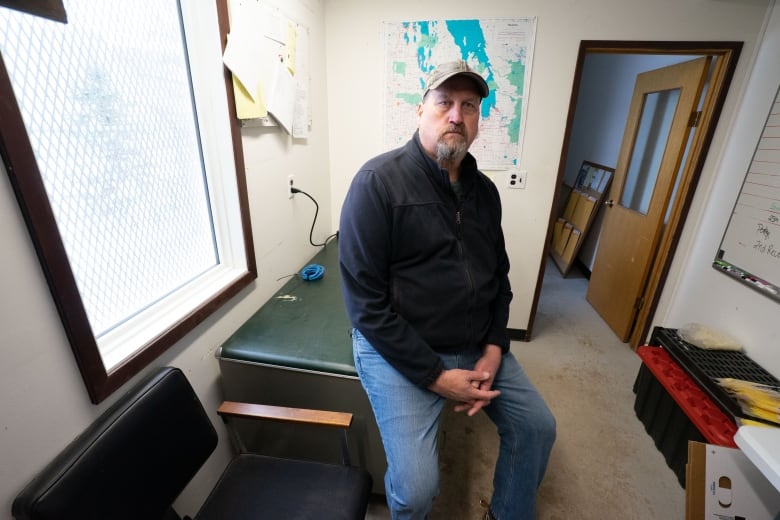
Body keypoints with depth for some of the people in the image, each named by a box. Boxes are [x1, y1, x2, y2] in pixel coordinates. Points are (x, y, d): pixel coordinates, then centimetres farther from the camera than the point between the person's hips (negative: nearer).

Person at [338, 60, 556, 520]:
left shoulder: (485, 190, 5)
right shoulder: (379, 181, -16)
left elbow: (499, 277, 11)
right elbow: (366, 303, -19)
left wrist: (494, 350, -3)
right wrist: (436, 376, -17)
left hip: (478, 345, 7)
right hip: (400, 349, -6)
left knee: (538, 428, 14)